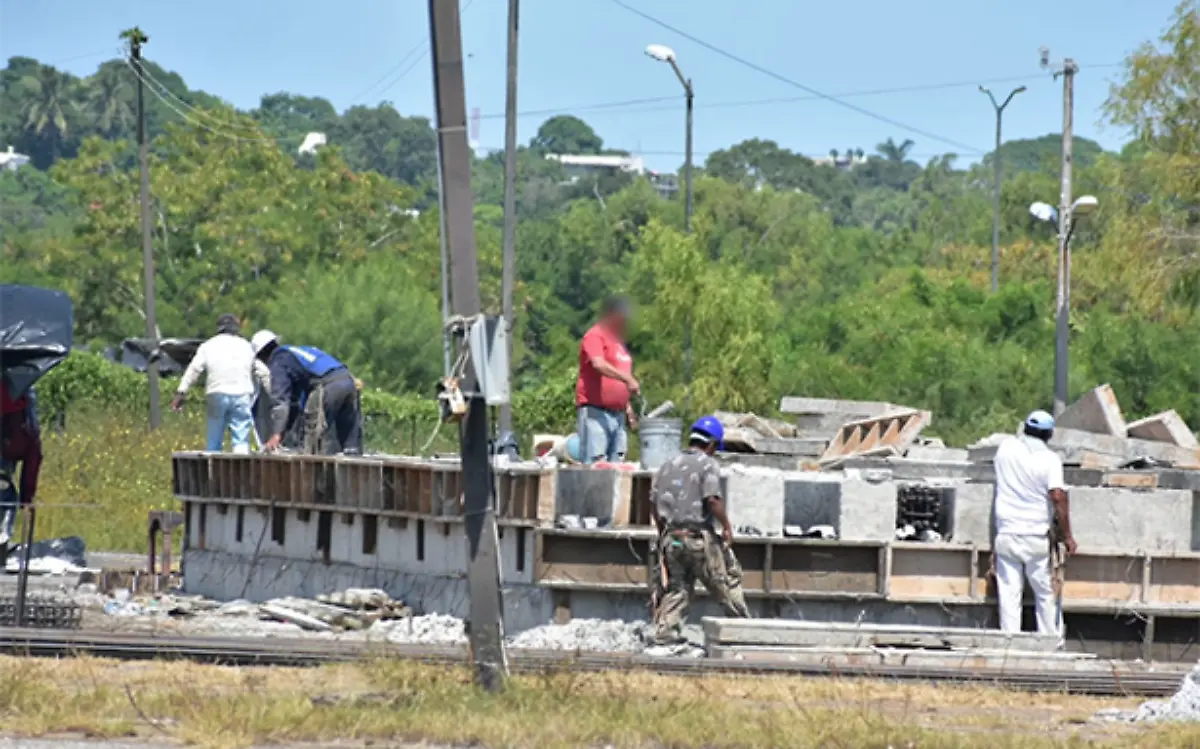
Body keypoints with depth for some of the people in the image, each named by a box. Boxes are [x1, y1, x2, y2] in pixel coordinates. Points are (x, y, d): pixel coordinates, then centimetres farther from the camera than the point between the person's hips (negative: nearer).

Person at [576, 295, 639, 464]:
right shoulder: (595, 336, -5)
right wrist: (627, 379, -30)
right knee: (595, 463, -13)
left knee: (616, 465, 3)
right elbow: (599, 364, -24)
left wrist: (628, 410, 22)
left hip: (617, 413, 9)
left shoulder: (618, 341, 21)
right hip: (596, 412, -9)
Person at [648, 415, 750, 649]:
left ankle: (664, 631, 5)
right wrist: (727, 526, -8)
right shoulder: (707, 465, -7)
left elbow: (654, 501, 12)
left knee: (676, 587, 12)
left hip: (671, 535, 6)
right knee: (727, 579, 7)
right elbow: (712, 499, -19)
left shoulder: (669, 465, 11)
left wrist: (663, 532, 21)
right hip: (698, 536, -6)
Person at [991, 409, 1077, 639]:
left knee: (1009, 595, 5)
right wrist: (1067, 535, -13)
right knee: (1046, 594, 9)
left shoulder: (1006, 448, 1)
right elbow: (1058, 496, -19)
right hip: (1037, 538, -2)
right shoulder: (1049, 459, -11)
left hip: (1006, 533, 3)